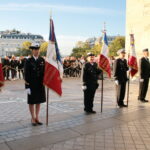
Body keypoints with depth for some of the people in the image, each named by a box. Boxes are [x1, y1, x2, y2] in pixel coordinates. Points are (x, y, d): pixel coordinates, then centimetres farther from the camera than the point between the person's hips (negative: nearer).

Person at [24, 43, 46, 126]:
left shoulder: (42, 60, 3)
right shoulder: (28, 61, -6)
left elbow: (44, 72, 5)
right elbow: (26, 75, -9)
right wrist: (27, 87, -13)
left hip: (40, 84, 3)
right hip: (31, 85, -3)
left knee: (39, 101, 12)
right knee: (32, 102, 7)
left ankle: (37, 117, 26)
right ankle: (33, 118, 22)